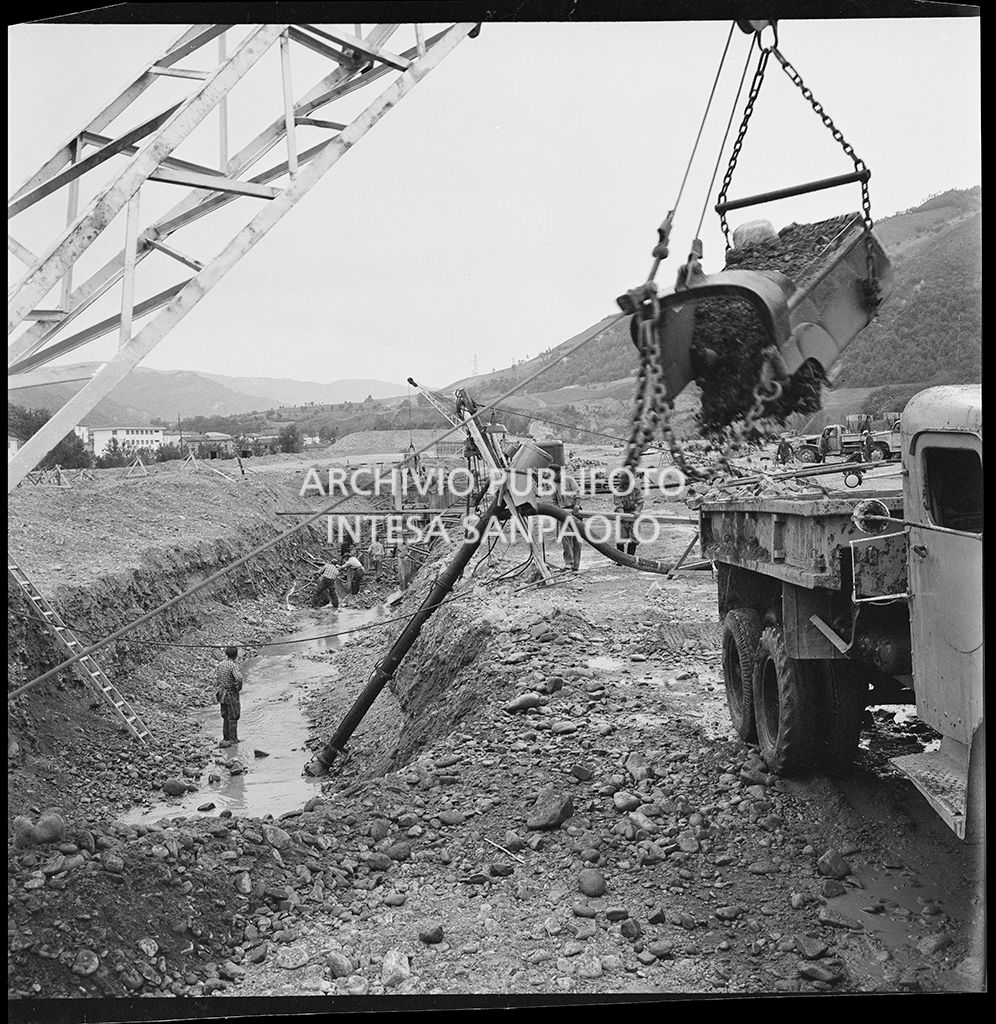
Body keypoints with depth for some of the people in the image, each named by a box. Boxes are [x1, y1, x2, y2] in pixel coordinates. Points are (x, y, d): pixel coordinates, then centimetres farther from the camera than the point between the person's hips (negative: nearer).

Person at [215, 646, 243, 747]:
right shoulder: (233, 665, -21)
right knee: (233, 717, 3)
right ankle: (232, 739, 8)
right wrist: (239, 688, -17)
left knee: (226, 716, 18)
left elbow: (216, 676, 15)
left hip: (222, 692, 7)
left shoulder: (221, 664, 3)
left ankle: (226, 738, 25)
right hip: (231, 693, -7)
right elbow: (239, 678, -34)